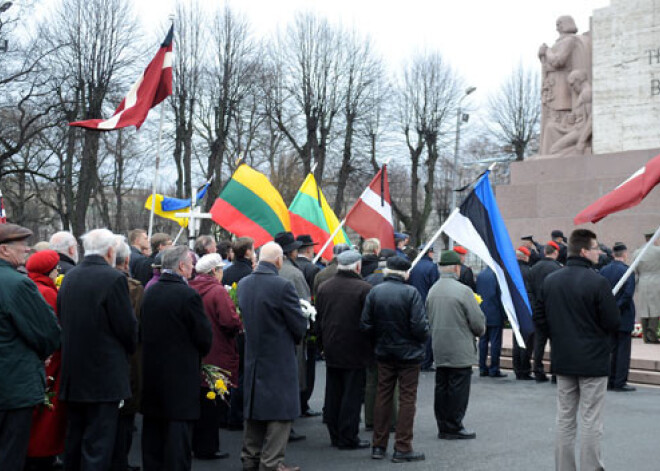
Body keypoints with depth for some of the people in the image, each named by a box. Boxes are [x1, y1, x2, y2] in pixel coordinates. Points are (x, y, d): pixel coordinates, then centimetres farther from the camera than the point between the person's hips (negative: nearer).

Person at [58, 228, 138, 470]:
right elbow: (128, 326, -12)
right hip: (104, 373, -7)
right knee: (98, 443, -3)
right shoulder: (113, 278, -14)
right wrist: (130, 347, 8)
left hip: (73, 371, 7)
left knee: (75, 436, 17)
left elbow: (62, 319, 12)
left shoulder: (69, 278, 6)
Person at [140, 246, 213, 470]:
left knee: (153, 431, 16)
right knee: (178, 434, -1)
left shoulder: (149, 292, 3)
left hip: (151, 372, 7)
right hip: (181, 375, -7)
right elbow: (205, 337, -11)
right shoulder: (188, 295, -17)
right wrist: (197, 355, 9)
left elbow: (144, 330, 10)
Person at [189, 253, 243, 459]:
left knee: (198, 402, 17)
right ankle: (207, 448, 9)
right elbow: (231, 321, -24)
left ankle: (196, 444, 26)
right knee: (213, 404, 3)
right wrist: (239, 325, -3)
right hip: (216, 356, -7)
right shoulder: (218, 291, -16)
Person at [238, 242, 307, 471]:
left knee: (254, 408, 18)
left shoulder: (243, 284, 1)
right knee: (280, 412, 2)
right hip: (279, 359, -7)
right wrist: (295, 339, 7)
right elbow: (300, 325, -13)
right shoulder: (282, 286, -20)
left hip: (252, 357, 7)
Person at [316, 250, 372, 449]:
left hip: (331, 350, 6)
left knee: (333, 394, 13)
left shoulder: (324, 287, 3)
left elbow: (318, 320, 10)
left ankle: (335, 435, 22)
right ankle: (348, 438, 6)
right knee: (352, 395, 2)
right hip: (355, 351, -6)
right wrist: (371, 346, 1)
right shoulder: (364, 289, -15)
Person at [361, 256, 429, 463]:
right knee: (407, 398, 4)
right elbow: (420, 327, -19)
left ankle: (378, 445, 18)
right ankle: (402, 448, 6)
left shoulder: (374, 292, -5)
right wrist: (423, 336, 3)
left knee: (383, 396, 13)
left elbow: (365, 325, -5)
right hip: (408, 353, -4)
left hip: (383, 352, 4)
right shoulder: (411, 293, -15)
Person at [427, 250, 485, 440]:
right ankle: (454, 427, 6)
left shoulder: (432, 291, 5)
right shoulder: (463, 290, -16)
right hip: (460, 351, -7)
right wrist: (480, 331, 8)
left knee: (441, 387, 12)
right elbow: (478, 321, -13)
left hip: (439, 349, 7)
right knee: (458, 389, 1)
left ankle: (443, 427, 18)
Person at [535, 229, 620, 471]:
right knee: (591, 422, 2)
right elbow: (613, 323, -14)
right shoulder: (597, 282, -16)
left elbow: (539, 317, 7)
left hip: (562, 360, 6)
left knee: (565, 419, 13)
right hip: (593, 361, -6)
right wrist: (599, 334, 7)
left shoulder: (550, 281, 3)